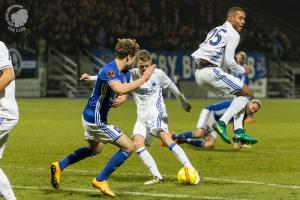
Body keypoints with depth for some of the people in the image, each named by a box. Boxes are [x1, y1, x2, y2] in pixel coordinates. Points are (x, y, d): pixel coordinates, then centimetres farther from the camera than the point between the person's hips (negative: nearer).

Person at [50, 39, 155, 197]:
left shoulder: (125, 73, 4)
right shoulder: (109, 70, -26)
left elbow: (123, 93, 18)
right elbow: (120, 89, -44)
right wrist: (143, 79, -37)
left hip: (90, 117, 11)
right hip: (96, 120, -11)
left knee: (95, 149, 34)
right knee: (129, 147, -6)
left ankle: (59, 166, 37)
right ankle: (101, 180, 2)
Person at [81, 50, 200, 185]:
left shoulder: (158, 74, -2)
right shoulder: (131, 75, 5)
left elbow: (173, 88, 11)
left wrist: (185, 104, 23)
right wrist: (91, 78, 3)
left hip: (157, 113, -5)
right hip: (142, 117, 5)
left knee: (165, 137, -28)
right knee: (137, 143, -18)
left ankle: (191, 169, -30)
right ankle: (157, 177, -16)